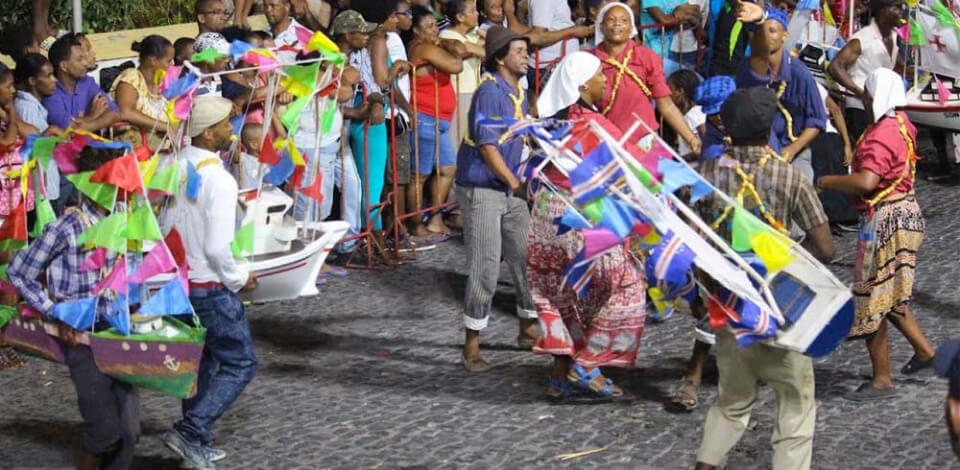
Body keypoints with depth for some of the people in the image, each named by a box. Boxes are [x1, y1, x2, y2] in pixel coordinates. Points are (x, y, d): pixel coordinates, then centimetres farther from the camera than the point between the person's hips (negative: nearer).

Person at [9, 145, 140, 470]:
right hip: (82, 337, -5)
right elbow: (18, 273, -6)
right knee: (104, 428, -7)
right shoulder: (67, 228, -13)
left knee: (129, 431, 3)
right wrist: (56, 316, -9)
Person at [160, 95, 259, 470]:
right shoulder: (218, 180, -22)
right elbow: (217, 248, -24)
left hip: (175, 281, 8)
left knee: (201, 360, 21)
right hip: (210, 287, -8)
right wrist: (240, 279, -9)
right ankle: (190, 432, -6)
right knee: (240, 364, 3)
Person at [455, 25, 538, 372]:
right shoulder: (490, 91, -16)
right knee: (485, 270, -7)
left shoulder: (518, 91, 10)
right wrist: (516, 185, -25)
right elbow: (487, 146, -22)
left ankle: (528, 329, 27)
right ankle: (472, 346, 0)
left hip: (512, 190, 8)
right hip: (482, 189, -8)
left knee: (527, 262, 11)